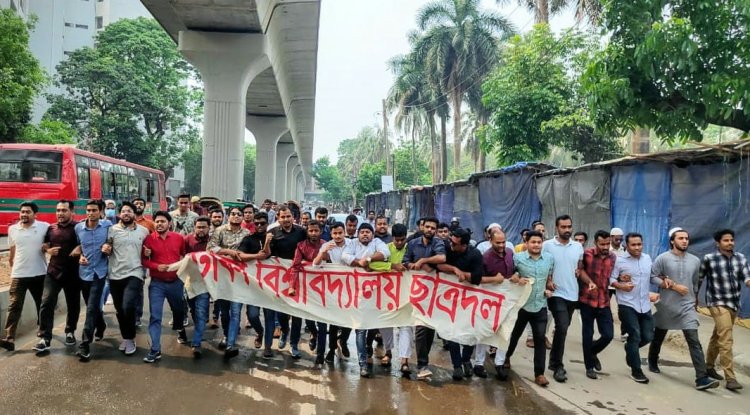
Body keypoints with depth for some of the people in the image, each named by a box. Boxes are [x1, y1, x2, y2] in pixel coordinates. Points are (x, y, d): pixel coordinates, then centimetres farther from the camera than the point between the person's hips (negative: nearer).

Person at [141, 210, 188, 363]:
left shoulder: (179, 238, -1)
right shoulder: (149, 239, -6)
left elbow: (185, 255, 13)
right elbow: (144, 260, -3)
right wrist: (157, 266, -18)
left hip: (176, 281, 2)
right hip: (157, 283, -2)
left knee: (179, 310, 22)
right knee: (155, 316, -6)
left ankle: (180, 331, 51)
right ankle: (155, 350, -3)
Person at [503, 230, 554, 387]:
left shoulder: (549, 258, 3)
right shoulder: (518, 258, -8)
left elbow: (550, 277, 16)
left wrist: (549, 289, -1)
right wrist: (517, 280, -21)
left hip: (540, 306, 1)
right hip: (521, 304, -1)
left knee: (540, 339, -3)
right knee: (515, 334, 18)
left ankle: (539, 374, 4)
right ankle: (506, 356, 45)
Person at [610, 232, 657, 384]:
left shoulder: (647, 258, 9)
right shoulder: (619, 260, -8)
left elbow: (651, 276, 21)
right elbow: (611, 279, -8)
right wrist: (621, 286, -25)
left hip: (645, 305, 5)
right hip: (627, 305, -5)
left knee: (648, 336, 7)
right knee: (635, 336, -3)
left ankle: (629, 349, 38)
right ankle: (636, 371, 10)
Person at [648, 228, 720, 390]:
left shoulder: (695, 261, 5)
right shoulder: (663, 258, -8)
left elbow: (695, 284, 17)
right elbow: (652, 277, -13)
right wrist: (674, 286, -18)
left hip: (687, 306, 2)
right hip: (666, 306, -2)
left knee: (694, 341, -9)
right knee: (658, 337, 16)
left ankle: (702, 378, -12)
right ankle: (652, 362, 40)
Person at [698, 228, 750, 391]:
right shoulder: (709, 259, -10)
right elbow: (698, 279, 0)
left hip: (734, 304, 5)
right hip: (717, 303, -5)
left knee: (717, 337, 19)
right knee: (726, 339, -13)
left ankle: (709, 366, 35)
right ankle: (730, 378, -11)